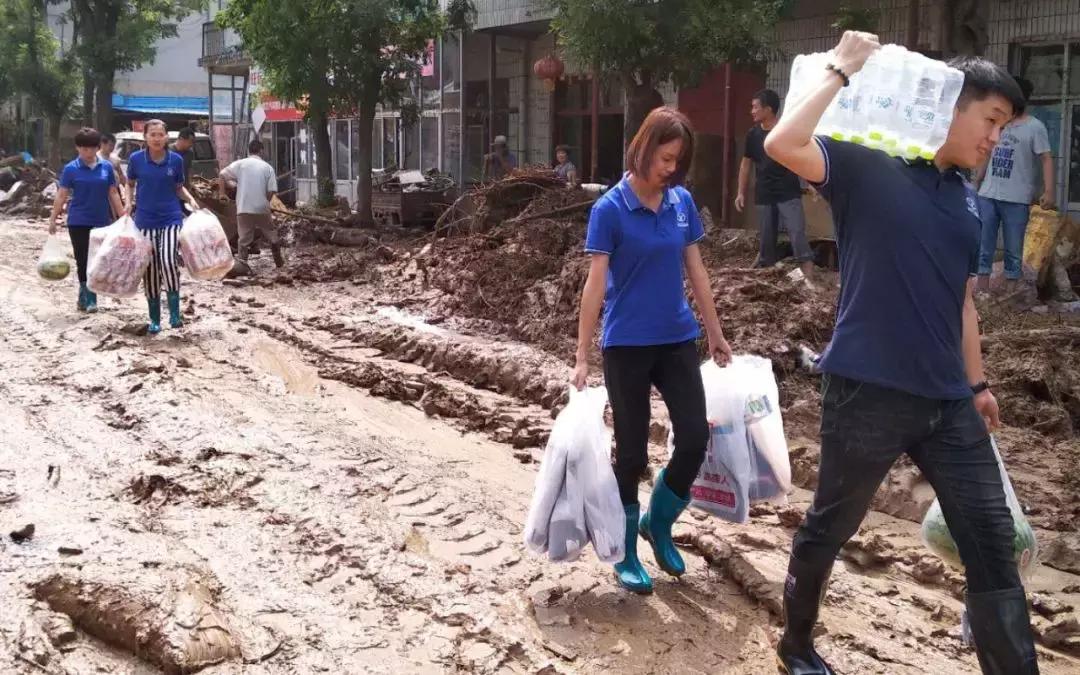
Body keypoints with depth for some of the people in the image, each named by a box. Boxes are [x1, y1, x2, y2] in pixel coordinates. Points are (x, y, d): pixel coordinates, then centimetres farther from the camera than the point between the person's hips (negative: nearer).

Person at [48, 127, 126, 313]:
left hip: (101, 222, 2)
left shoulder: (106, 167, 2)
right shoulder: (70, 169, -3)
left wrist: (123, 216, 3)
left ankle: (86, 297, 20)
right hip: (78, 222, -2)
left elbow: (113, 193, 7)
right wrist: (53, 219, -5)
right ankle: (88, 297, 6)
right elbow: (61, 195, -2)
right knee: (82, 260, -1)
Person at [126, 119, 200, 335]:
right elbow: (130, 184, 13)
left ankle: (174, 312, -10)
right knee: (150, 269, 5)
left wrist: (190, 199, -6)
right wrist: (129, 201, -4)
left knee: (168, 261, -22)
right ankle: (154, 319, 17)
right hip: (145, 221, 1)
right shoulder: (136, 159, -2)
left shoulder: (176, 160, -1)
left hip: (171, 219, -1)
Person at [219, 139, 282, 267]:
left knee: (244, 238, 4)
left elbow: (222, 175, -5)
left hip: (244, 208, 0)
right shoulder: (267, 167, 0)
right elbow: (271, 190, -4)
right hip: (262, 208, 0)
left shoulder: (240, 164, 0)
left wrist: (222, 193, 5)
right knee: (271, 234, 18)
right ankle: (279, 261, 28)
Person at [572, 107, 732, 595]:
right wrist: (582, 358, -13)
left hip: (678, 339, 5)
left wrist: (715, 331, 16)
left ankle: (657, 522, 27)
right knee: (632, 453, 2)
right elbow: (595, 283, -12)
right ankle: (626, 555, 20)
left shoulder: (682, 201, 2)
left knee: (695, 438, 0)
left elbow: (695, 269, 12)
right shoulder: (610, 209, -11)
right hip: (626, 346, -4)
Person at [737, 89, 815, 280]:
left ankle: (809, 277, -18)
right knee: (766, 238, 9)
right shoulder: (753, 134, 7)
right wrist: (741, 193, 12)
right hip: (763, 196, 4)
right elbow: (746, 164, 15)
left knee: (798, 234, -14)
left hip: (789, 194, -4)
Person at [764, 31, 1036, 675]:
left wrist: (977, 384, 22)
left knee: (994, 547, 4)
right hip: (869, 392, -6)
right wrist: (842, 72, -14)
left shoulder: (969, 201, 13)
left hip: (947, 402, 6)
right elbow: (782, 145, -23)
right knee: (829, 528, 12)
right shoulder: (869, 168, -6)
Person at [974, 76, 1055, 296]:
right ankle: (983, 286, 13)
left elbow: (1046, 160, -10)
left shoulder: (1035, 127, -4)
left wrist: (1048, 191, -21)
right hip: (987, 195, 5)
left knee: (1013, 248, 2)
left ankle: (1010, 291, 7)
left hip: (1016, 199, -5)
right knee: (983, 243, 6)